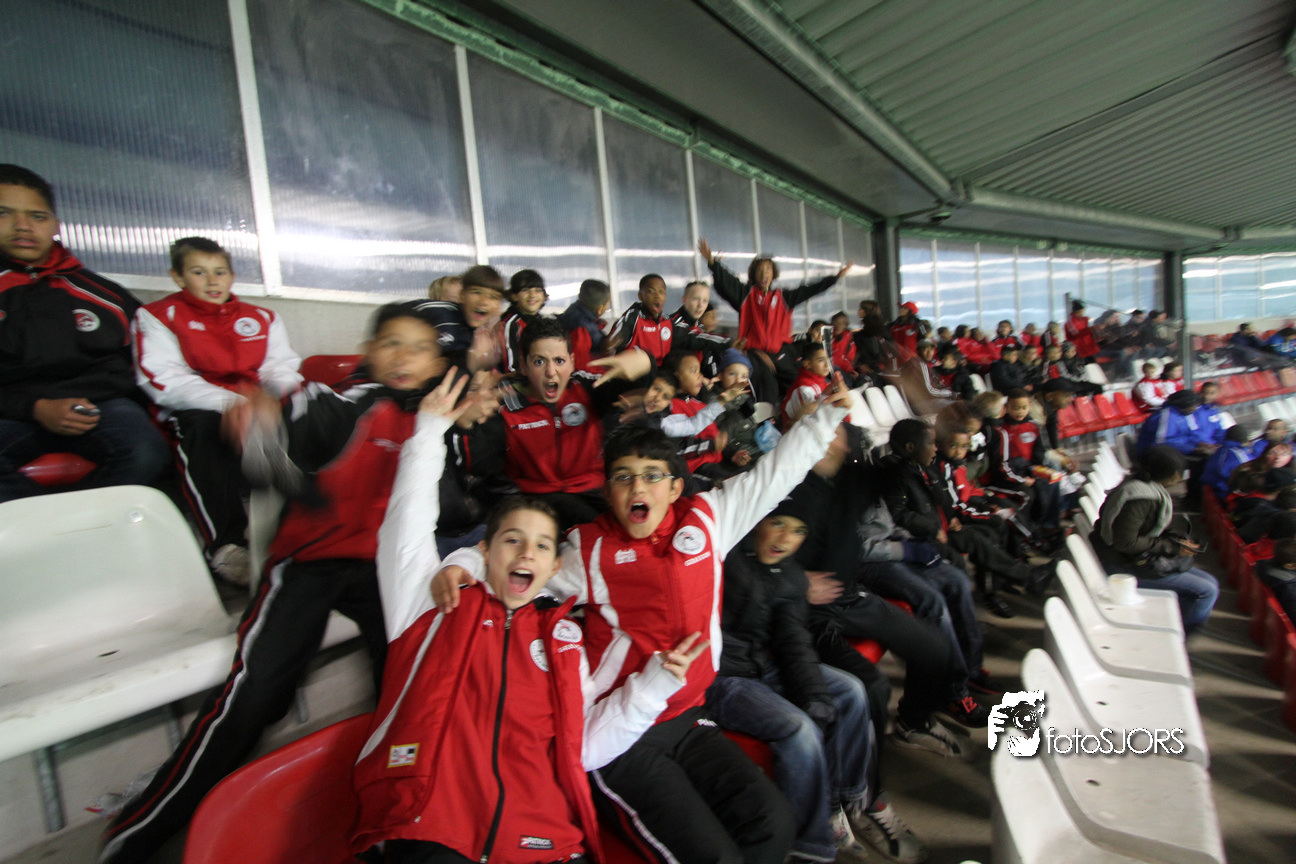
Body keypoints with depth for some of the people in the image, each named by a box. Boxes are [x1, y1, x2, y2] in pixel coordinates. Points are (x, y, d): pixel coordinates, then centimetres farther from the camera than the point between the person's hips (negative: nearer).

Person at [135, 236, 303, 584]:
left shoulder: (261, 318, 22)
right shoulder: (158, 317, 11)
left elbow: (283, 369, 10)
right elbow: (163, 381, -5)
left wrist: (291, 394, -17)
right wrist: (230, 402, -23)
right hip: (196, 410, -2)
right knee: (202, 426, -37)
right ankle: (225, 543, -37)